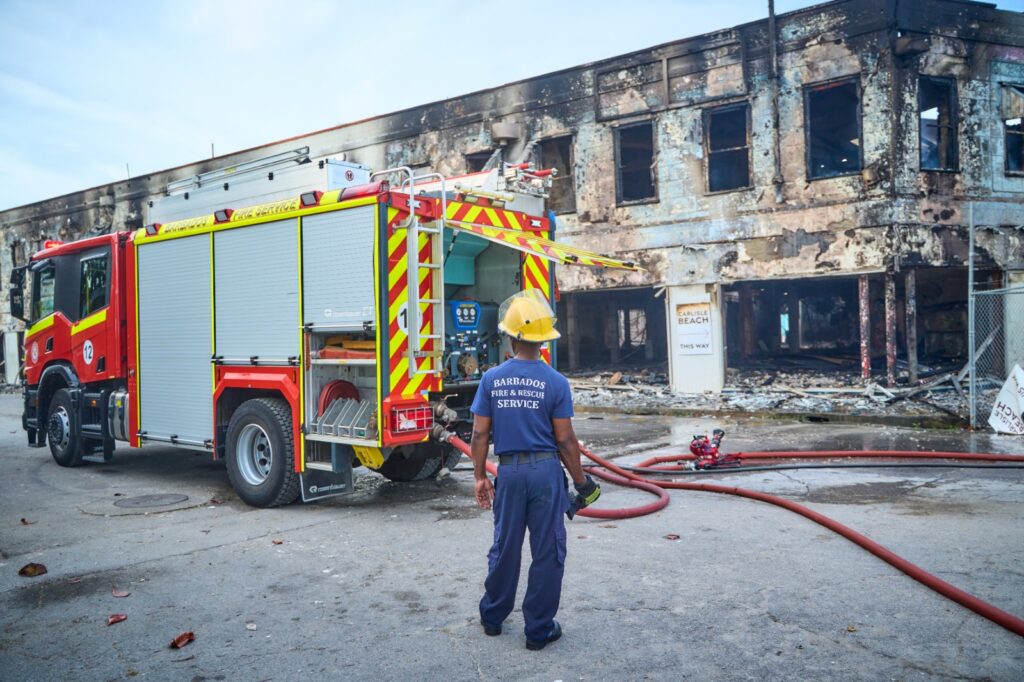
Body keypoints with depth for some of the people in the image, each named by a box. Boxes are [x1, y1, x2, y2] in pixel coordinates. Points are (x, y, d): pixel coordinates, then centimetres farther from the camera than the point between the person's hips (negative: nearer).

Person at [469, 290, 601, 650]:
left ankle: (492, 616, 33)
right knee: (547, 552, 9)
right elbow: (565, 440, -7)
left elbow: (480, 434, -1)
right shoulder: (556, 382, -9)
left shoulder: (492, 379, -4)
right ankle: (539, 629, 17)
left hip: (509, 470, 3)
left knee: (504, 547, 18)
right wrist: (581, 481, 5)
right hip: (545, 470, -2)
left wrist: (480, 477, 9)